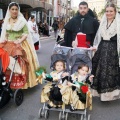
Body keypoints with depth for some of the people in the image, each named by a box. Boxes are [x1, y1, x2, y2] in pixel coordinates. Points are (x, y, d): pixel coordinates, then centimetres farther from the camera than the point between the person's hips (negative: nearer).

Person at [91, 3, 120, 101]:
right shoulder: (103, 23, 12)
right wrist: (96, 46, 3)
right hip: (102, 50, 6)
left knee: (111, 72, -1)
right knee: (100, 71, 9)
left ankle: (110, 92, 15)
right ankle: (101, 91, 25)